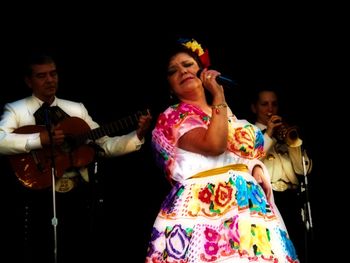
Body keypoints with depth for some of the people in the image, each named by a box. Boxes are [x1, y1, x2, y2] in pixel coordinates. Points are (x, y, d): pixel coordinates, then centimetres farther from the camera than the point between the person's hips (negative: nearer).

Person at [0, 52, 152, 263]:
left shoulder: (77, 109, 12)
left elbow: (106, 145, 9)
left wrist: (138, 135, -5)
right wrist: (40, 139, -26)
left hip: (78, 197, 4)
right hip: (38, 199, -4)